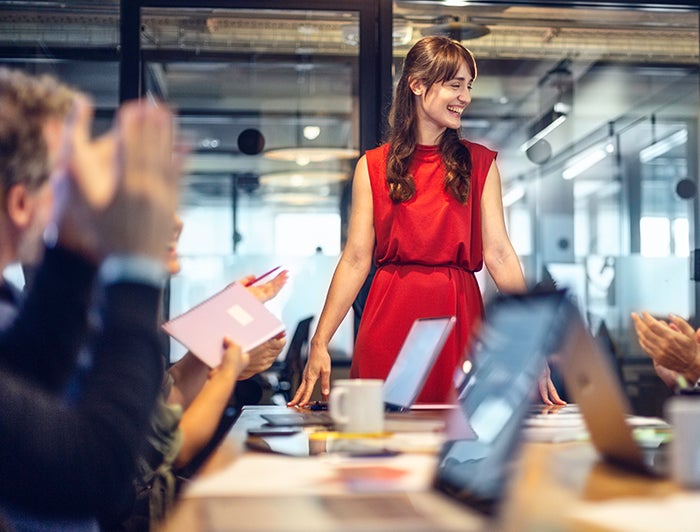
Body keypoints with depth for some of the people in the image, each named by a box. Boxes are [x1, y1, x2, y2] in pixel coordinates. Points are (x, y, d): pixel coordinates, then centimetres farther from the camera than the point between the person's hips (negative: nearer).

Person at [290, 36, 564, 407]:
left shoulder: (480, 163, 7)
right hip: (390, 318, -1)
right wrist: (319, 343, -8)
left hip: (458, 316, 1)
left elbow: (498, 254, 0)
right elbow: (355, 260, 0)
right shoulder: (374, 167, 5)